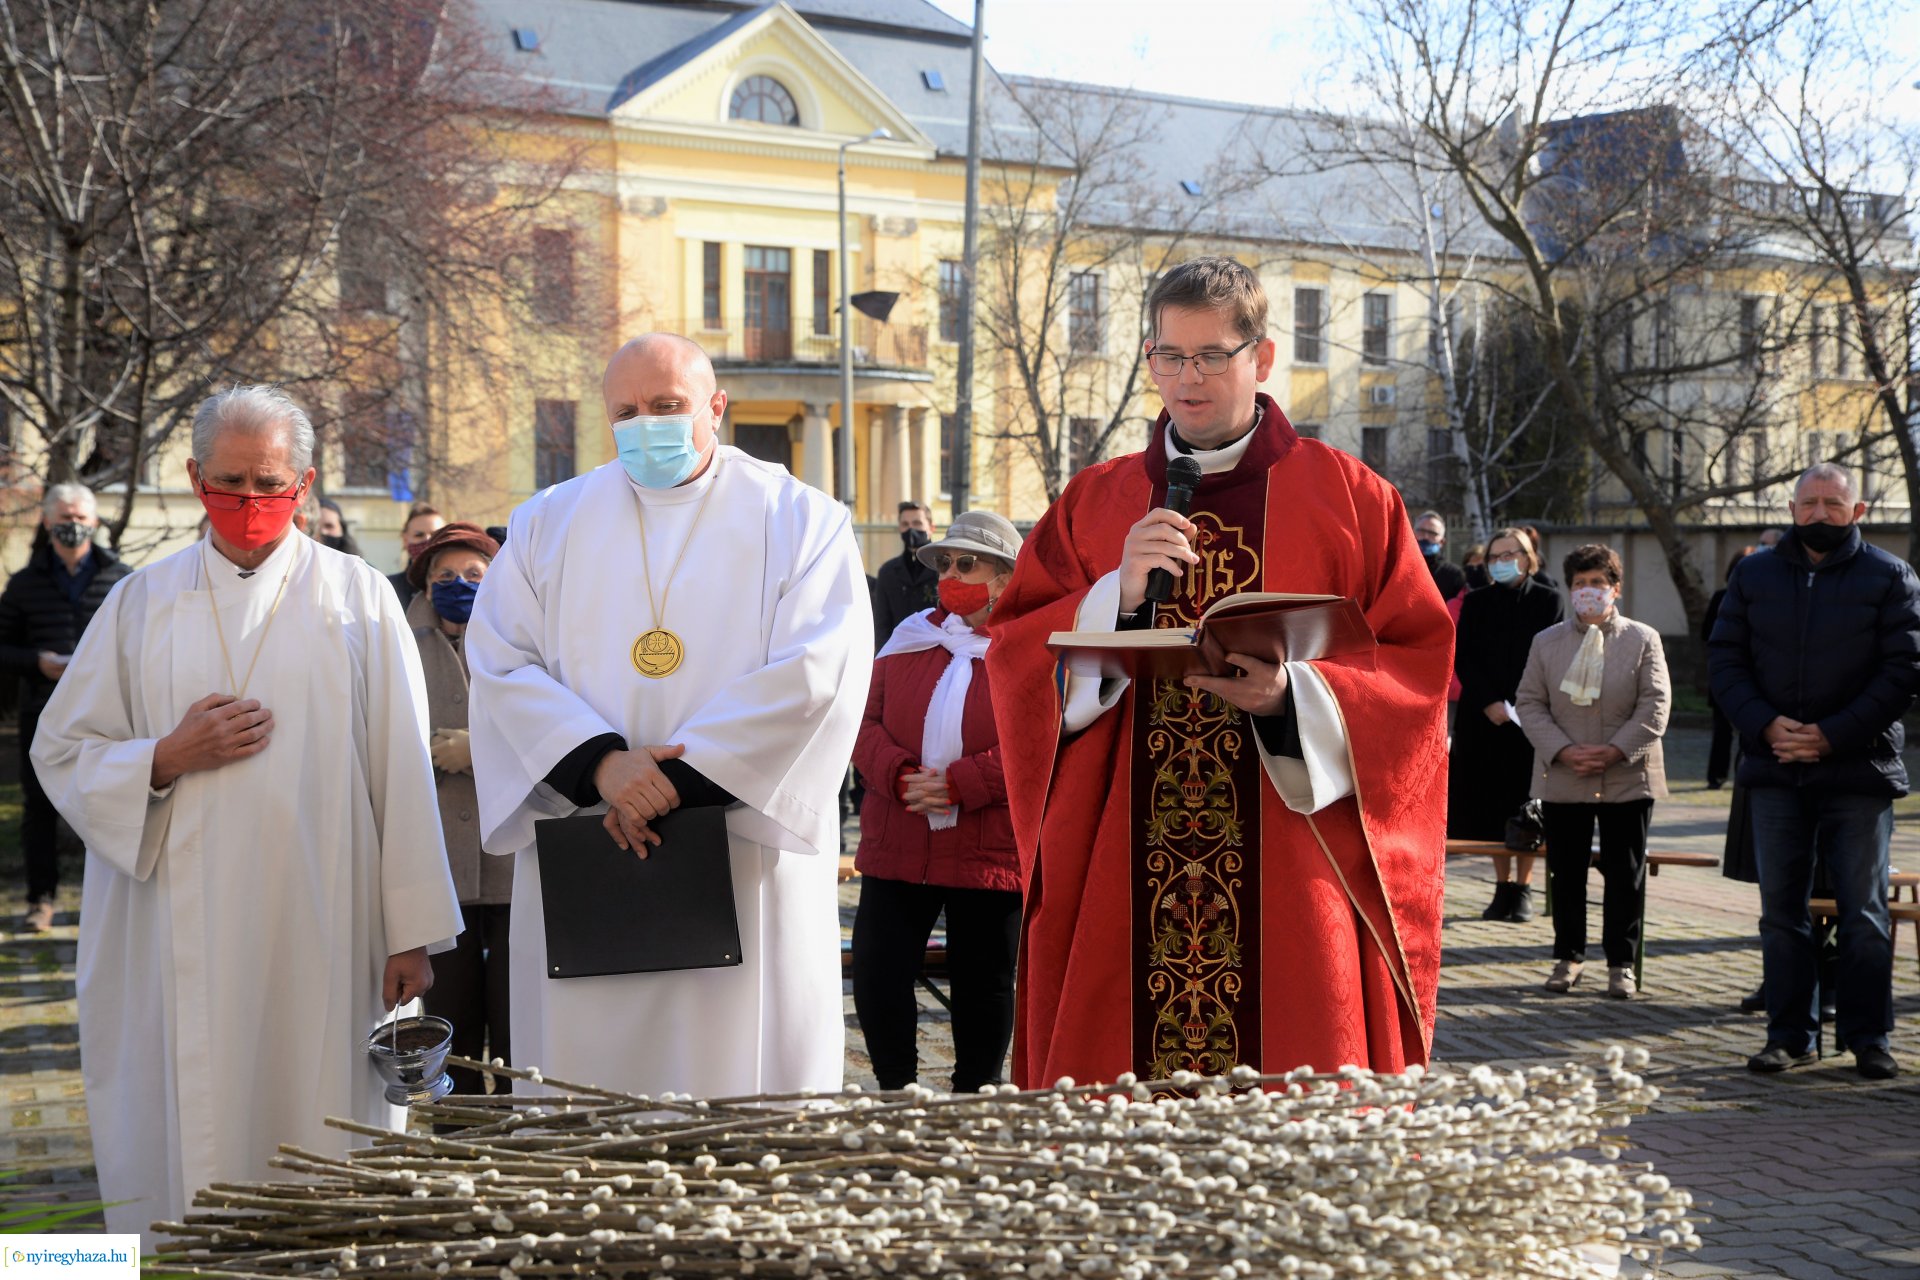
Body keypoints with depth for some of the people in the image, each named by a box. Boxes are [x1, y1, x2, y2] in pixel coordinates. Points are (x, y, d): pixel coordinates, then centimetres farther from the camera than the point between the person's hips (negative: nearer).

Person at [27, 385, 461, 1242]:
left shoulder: (359, 598, 6)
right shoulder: (143, 602, 11)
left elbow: (403, 771, 1)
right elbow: (61, 752, 12)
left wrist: (412, 933, -4)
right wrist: (167, 759, -8)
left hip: (320, 939, -1)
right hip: (178, 939, 2)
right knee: (188, 1135, 1)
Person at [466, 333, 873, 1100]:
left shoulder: (799, 521, 4)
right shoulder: (550, 523, 13)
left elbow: (818, 670, -9)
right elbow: (500, 661, 2)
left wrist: (683, 774, -14)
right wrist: (600, 760, -15)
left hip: (745, 856, -2)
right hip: (585, 867, 2)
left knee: (743, 1073, 0)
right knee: (586, 1092, 3)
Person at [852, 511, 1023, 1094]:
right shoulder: (909, 638, 10)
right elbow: (864, 722, 6)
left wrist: (957, 784, -21)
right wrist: (900, 774, -14)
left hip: (990, 851, -3)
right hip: (896, 847, 4)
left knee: (983, 985, 9)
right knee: (875, 975, 2)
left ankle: (974, 1100, 26)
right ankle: (896, 1090, 21)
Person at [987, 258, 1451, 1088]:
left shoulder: (1349, 498, 6)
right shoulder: (1093, 504, 12)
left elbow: (1421, 668, 0)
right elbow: (1011, 653, 5)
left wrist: (1295, 695, -16)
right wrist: (1117, 597, -11)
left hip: (1288, 883, -2)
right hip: (1120, 876, 2)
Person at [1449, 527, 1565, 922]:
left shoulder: (1547, 600, 2)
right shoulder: (1476, 602, 8)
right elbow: (1462, 657, 3)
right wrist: (1489, 702, -10)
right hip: (1483, 720, 2)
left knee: (1525, 805, -1)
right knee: (1489, 804, 2)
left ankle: (1523, 887, 7)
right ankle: (1503, 886, 10)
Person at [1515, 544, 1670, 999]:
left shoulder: (1643, 640, 3)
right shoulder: (1547, 641, 8)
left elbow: (1655, 705, -4)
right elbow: (1530, 703, 3)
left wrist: (1615, 751, -15)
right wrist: (1563, 751, -11)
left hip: (1627, 778, -1)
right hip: (1562, 780, 2)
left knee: (1625, 876, 4)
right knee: (1566, 873, 8)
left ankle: (1621, 962, 15)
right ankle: (1568, 956, 21)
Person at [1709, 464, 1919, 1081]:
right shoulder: (1754, 575, 9)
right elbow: (1725, 659, 5)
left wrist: (1833, 736, -14)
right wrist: (1766, 724, -12)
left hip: (1858, 770, -2)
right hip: (1775, 770, 3)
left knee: (1864, 912, 3)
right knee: (1781, 909, 6)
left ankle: (1869, 1037, 12)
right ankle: (1790, 1035, 14)